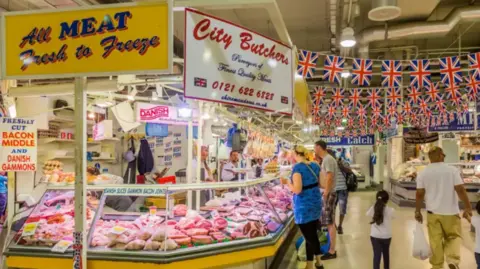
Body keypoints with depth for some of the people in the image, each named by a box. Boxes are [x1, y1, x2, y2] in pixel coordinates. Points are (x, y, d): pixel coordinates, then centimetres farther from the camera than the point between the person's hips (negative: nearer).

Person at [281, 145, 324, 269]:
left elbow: (297, 190, -24)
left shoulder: (297, 167, -19)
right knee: (313, 234, 21)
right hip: (316, 203, 7)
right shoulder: (315, 165, 4)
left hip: (304, 207, -7)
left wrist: (287, 182, -8)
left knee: (308, 237, 4)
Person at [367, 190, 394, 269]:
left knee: (377, 255, 0)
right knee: (386, 253, 23)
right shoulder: (390, 210, -13)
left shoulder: (373, 209, -10)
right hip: (386, 236, 1)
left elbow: (368, 214, 9)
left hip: (375, 236, -1)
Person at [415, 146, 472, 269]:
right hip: (450, 212, -1)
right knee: (453, 237, 15)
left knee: (435, 240, 9)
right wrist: (468, 208, -1)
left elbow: (420, 194, -2)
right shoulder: (452, 170, -7)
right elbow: (460, 190, -10)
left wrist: (418, 211, 7)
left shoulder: (423, 173, -2)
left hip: (433, 212, 1)